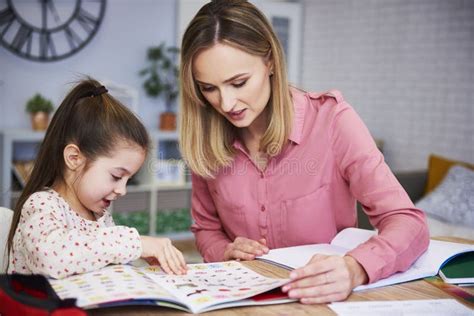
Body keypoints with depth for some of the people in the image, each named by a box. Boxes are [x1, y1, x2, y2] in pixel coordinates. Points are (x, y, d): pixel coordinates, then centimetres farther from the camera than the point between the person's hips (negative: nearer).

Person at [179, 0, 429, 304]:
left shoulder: (330, 118, -15)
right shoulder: (206, 141, -5)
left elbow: (408, 223, -18)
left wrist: (354, 269, -37)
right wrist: (225, 252, -11)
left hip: (329, 298, -1)